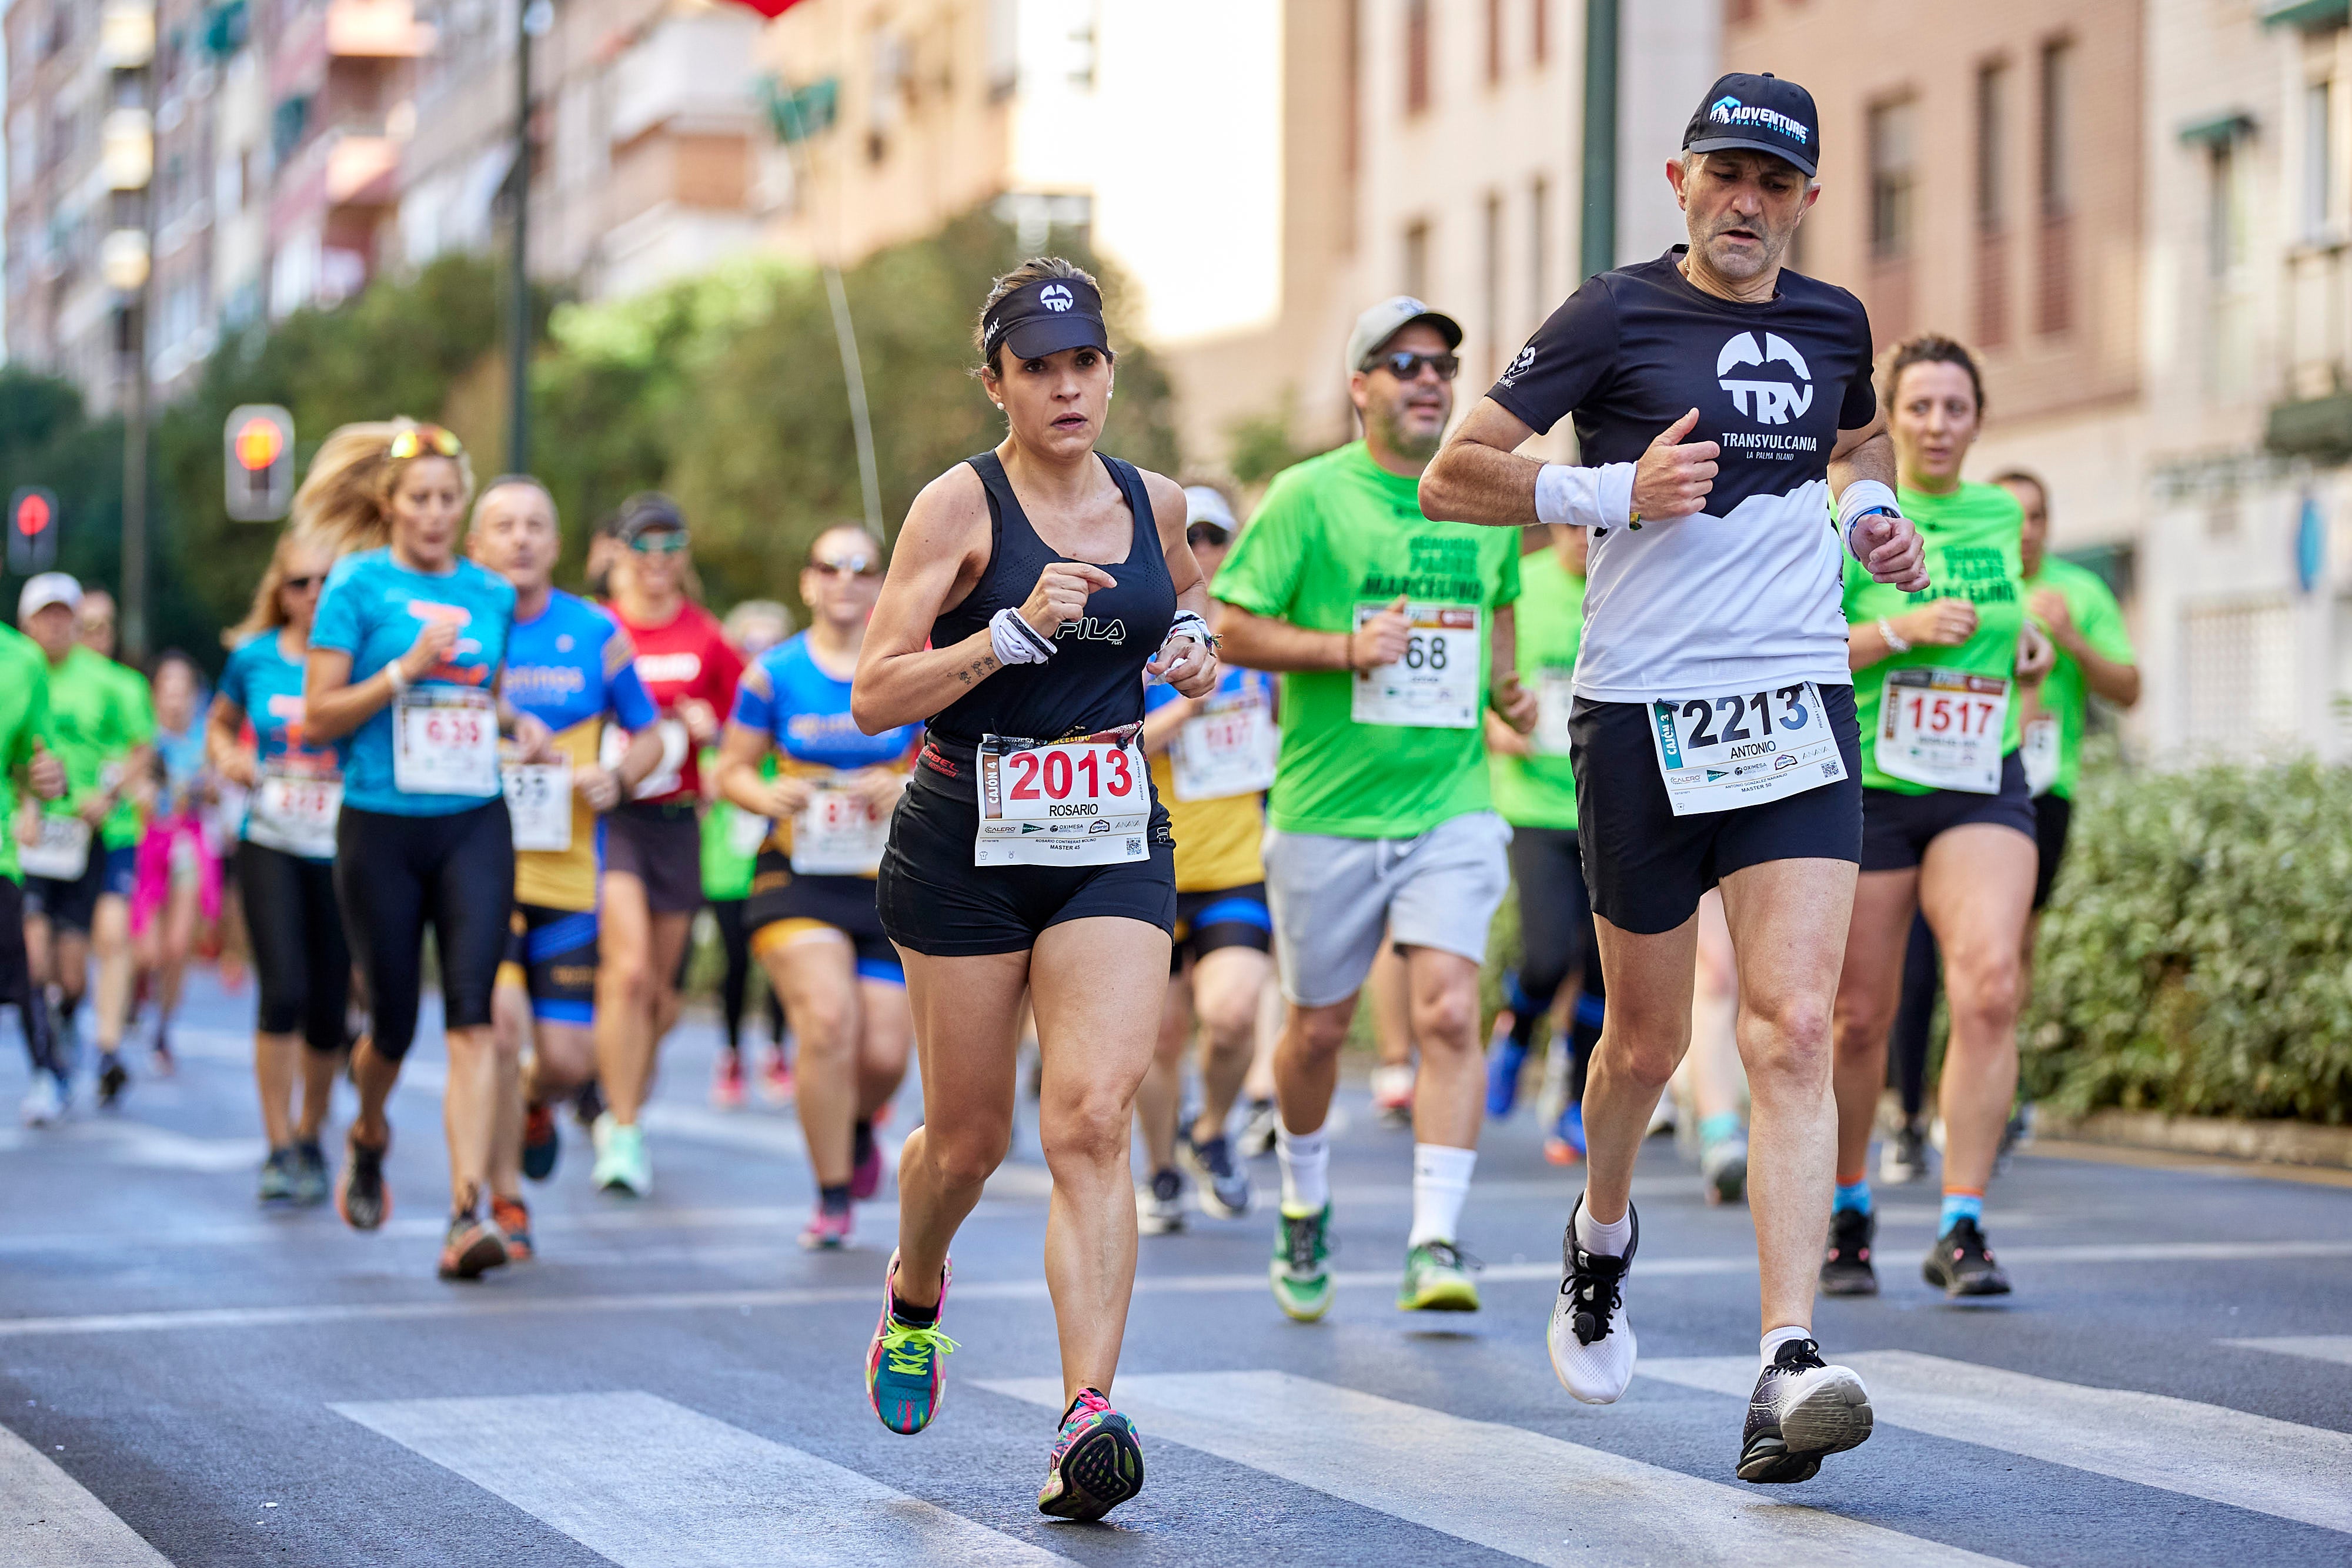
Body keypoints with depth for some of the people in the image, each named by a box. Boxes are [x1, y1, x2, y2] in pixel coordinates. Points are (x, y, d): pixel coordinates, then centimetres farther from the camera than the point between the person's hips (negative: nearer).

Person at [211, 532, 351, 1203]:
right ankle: (278, 1148, -5)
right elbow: (220, 723, 21)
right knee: (284, 992, -15)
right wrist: (227, 757, 0)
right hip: (271, 844, 0)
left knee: (329, 1010, 5)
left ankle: (310, 1137, 29)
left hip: (342, 849, 0)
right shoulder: (253, 657, 3)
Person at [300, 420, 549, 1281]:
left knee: (472, 1010, -13)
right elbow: (317, 716, -6)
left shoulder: (490, 594, 9)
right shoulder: (357, 584, -2)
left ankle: (469, 1213, -18)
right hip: (381, 826, -2)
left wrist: (518, 724, 3)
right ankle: (369, 1136, 41)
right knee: (394, 1019, 6)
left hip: (474, 826, 2)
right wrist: (405, 670, -18)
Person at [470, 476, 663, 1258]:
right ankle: (505, 1200, -1)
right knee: (502, 1017, -19)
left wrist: (618, 776, -6)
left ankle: (534, 1103, 40)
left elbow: (648, 735, 15)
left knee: (569, 1058, 0)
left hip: (567, 871, 2)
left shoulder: (595, 633, 4)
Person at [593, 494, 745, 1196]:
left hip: (676, 822, 3)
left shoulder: (707, 639, 5)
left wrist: (711, 727, -6)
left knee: (661, 992, 9)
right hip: (606, 815, -3)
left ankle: (621, 1114, 32)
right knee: (629, 968, -19)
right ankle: (623, 1135, -13)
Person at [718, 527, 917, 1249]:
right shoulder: (772, 674, 2)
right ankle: (833, 1198, -7)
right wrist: (766, 795, -13)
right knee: (828, 1020, -23)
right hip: (798, 873, -1)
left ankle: (858, 1127, 35)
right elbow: (731, 770, 9)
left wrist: (910, 789, -13)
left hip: (890, 884, 1)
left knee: (884, 1054, -5)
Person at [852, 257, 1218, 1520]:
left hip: (1114, 845, 2)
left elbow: (1182, 597, 28)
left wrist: (1193, 645, 4)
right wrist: (1018, 630, -25)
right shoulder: (961, 505, -9)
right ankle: (913, 1296, 44)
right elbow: (873, 697, -14)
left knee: (1092, 1120, -15)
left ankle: (1088, 1418, -21)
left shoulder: (1154, 504, 5)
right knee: (970, 1138, 9)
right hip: (968, 844, -2)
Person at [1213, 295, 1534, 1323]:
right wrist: (1344, 648, -19)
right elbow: (1234, 629, -6)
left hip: (1451, 805, 2)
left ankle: (1435, 1243, -14)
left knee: (1449, 1012, -14)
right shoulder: (1310, 496, -5)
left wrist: (1505, 685, 8)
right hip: (1327, 808, -2)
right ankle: (1304, 1207, 35)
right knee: (1317, 1027, 10)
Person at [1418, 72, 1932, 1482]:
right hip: (1644, 717, -2)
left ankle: (1790, 1367, -19)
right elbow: (1450, 480, -3)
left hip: (1799, 713, 2)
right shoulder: (1615, 318, -4)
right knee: (1650, 1041, 10)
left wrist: (1871, 512, 11)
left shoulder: (1833, 322, 10)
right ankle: (1602, 1235, 43)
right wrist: (1616, 492, -15)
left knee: (1793, 1031, -13)